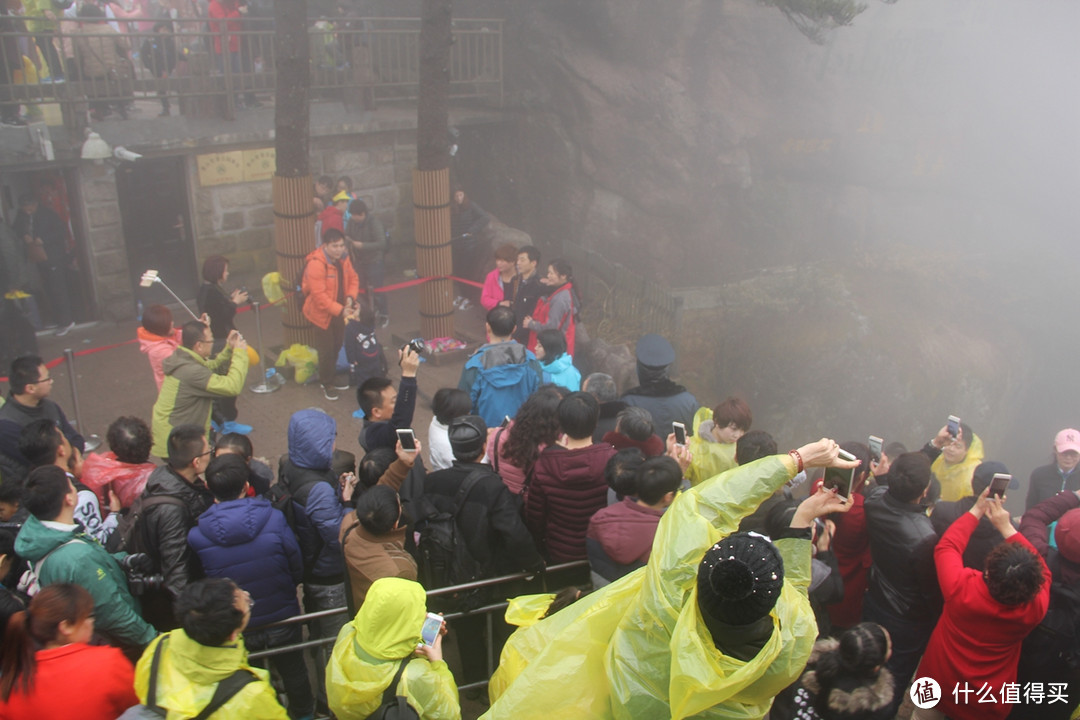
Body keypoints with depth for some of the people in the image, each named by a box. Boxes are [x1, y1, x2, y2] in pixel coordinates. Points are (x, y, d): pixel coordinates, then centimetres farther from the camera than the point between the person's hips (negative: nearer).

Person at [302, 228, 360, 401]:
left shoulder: (343, 258, -3)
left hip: (340, 312, 7)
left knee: (337, 346, 19)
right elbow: (319, 295, -30)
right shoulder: (315, 264, -27)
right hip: (323, 314, -7)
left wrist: (350, 297, -13)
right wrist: (340, 310, -33)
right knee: (326, 350, 3)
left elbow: (353, 279, 7)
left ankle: (331, 378, 37)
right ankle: (326, 384, 20)